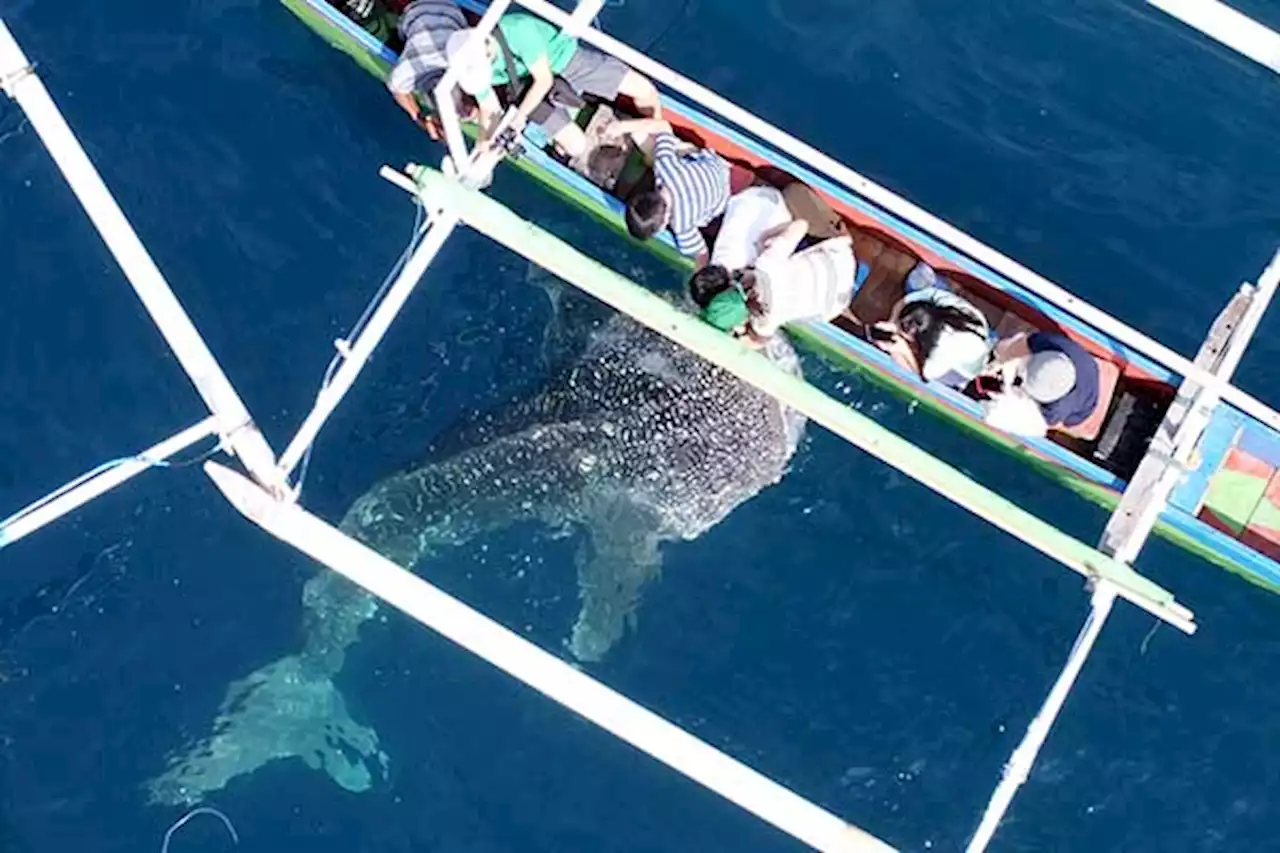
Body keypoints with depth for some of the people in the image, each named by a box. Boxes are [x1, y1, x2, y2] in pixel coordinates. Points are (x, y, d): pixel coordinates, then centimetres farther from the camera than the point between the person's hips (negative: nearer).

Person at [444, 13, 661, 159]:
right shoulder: (471, 64, -22)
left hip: (565, 58, -3)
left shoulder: (519, 30, -40)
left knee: (644, 89, -8)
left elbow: (544, 80, -31)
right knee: (576, 146, -12)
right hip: (532, 86, 3)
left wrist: (520, 115, -28)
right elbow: (490, 110, -9)